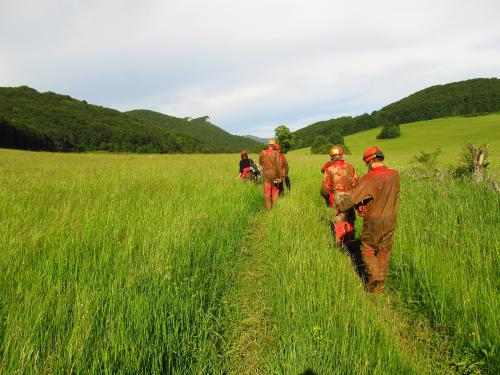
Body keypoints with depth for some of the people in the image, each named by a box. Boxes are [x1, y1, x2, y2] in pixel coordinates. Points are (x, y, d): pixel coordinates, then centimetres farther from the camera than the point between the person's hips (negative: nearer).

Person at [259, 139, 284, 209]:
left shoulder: (263, 152, -1)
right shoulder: (276, 153, -11)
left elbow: (260, 162, 13)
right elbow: (278, 165, -14)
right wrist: (281, 176, -10)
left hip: (265, 173, 2)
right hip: (274, 173, -2)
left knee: (267, 191, 7)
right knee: (275, 190, 12)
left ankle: (268, 207, 10)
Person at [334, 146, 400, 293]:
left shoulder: (368, 178, -21)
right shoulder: (395, 175, -4)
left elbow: (352, 198, -18)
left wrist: (338, 208, -4)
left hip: (373, 221, -4)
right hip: (390, 220, 5)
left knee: (368, 249, 16)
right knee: (384, 251, 15)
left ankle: (374, 275, 1)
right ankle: (380, 284, 25)